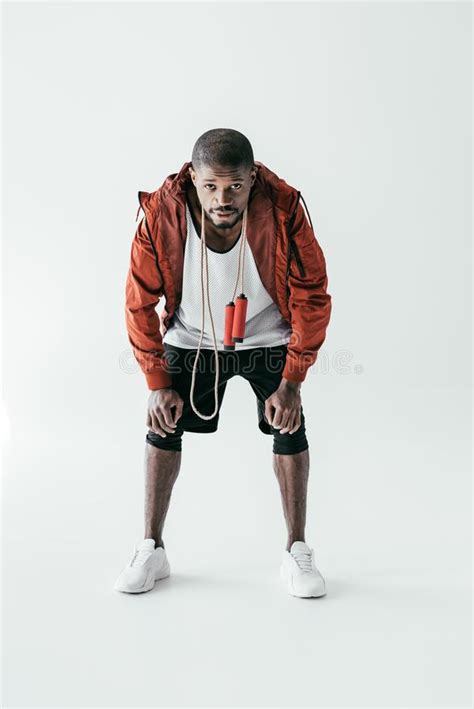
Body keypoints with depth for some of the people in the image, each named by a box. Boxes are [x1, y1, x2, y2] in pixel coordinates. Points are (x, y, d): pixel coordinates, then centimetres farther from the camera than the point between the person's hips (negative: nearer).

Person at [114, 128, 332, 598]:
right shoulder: (160, 214, -25)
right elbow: (140, 302, -13)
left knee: (290, 427, -8)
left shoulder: (284, 210, -26)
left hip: (267, 338, 0)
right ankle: (151, 550, 17)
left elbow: (312, 297, -17)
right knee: (162, 426, -1)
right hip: (191, 339, 1)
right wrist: (157, 384, -13)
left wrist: (291, 382, -18)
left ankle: (297, 553, 10)